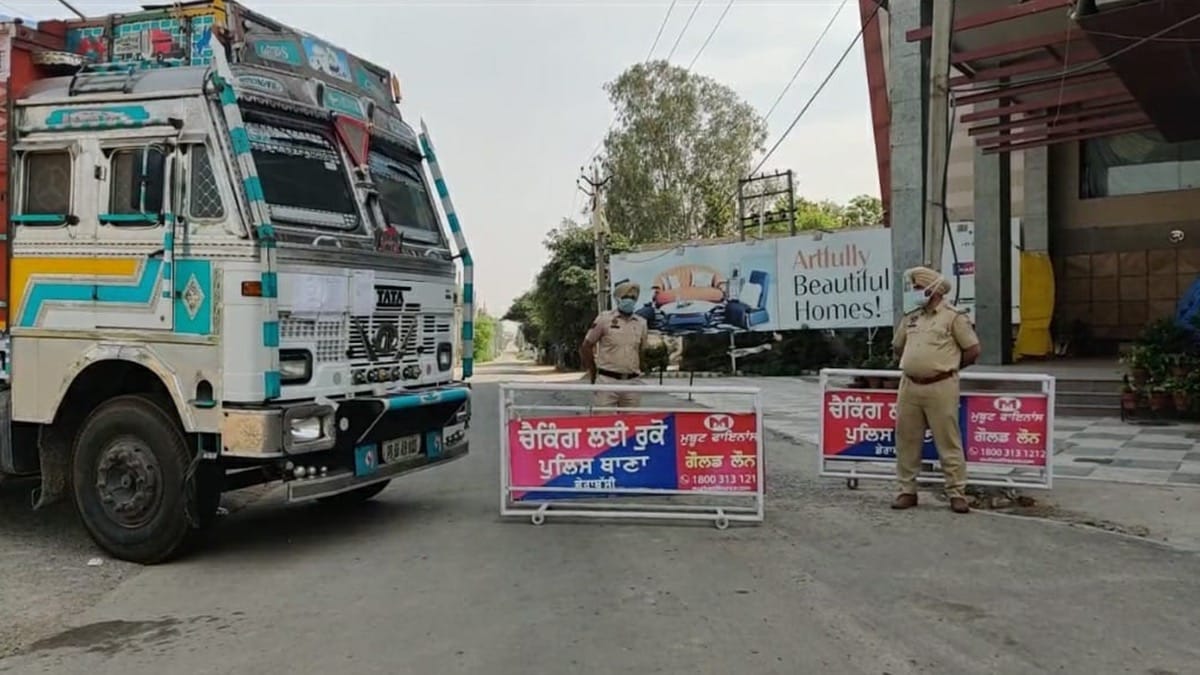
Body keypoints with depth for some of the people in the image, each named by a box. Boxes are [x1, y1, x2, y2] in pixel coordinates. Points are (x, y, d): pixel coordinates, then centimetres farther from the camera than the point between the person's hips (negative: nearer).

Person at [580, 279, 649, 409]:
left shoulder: (641, 323, 10)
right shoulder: (604, 319, -2)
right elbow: (586, 347, 2)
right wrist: (594, 374, 5)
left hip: (631, 382, 4)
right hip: (607, 380, -4)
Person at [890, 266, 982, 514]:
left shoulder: (953, 316, -4)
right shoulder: (910, 316, 13)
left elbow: (973, 350, -3)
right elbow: (898, 347, 26)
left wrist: (947, 366, 6)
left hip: (940, 387, -6)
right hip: (909, 386, 6)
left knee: (948, 442, -1)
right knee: (906, 440, 7)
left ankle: (957, 493, 6)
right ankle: (907, 491, 16)